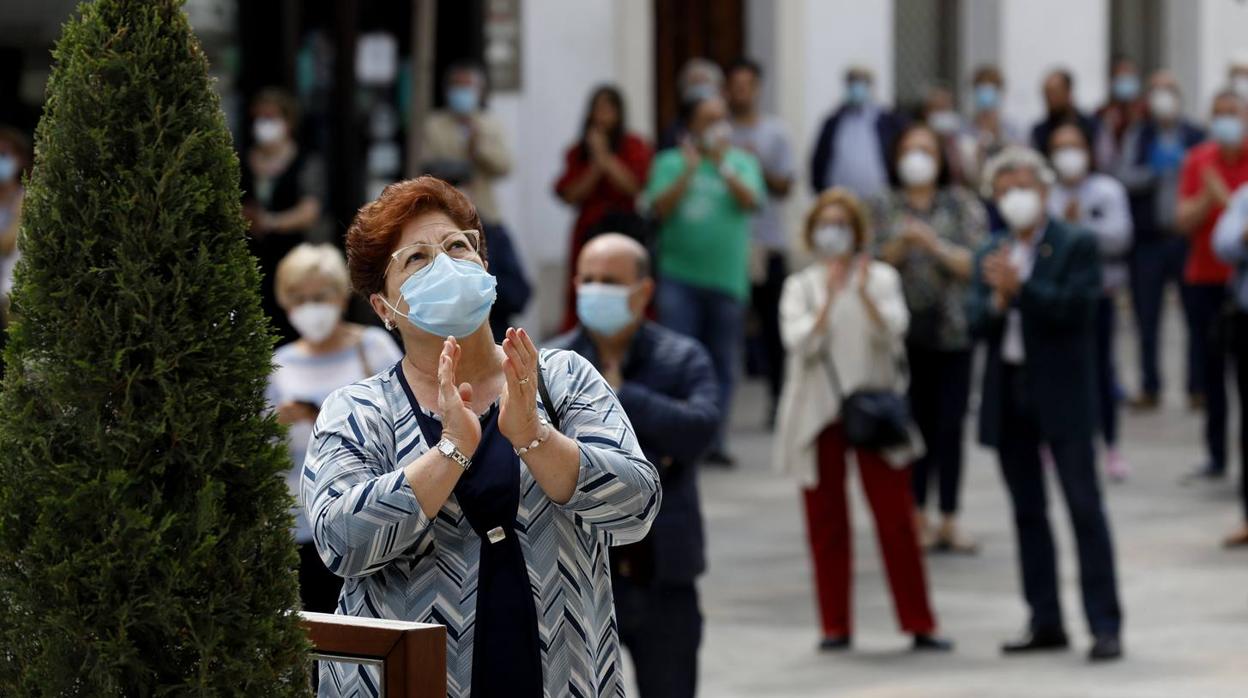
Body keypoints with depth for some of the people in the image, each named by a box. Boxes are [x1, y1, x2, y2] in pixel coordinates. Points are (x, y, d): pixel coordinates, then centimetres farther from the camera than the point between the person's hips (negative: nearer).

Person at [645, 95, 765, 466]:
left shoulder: (742, 163, 11)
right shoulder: (670, 163, 8)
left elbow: (751, 201, -6)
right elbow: (660, 207, -5)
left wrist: (722, 166, -14)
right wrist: (689, 171, -11)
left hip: (727, 278, 2)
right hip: (679, 277, -2)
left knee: (722, 365, 5)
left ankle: (713, 442, 12)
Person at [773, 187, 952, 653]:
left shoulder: (880, 279, 5)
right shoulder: (800, 287, 6)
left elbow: (892, 332, -10)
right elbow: (799, 343, -10)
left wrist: (863, 292, -23)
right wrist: (830, 297, -20)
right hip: (817, 414, 1)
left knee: (896, 518, -4)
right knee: (826, 520, 4)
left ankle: (919, 624, -1)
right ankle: (835, 626, 11)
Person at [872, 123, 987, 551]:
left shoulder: (963, 206, 6)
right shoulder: (886, 209, 9)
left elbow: (976, 264, -3)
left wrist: (935, 245, -15)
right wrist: (900, 243, -14)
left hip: (953, 328, -1)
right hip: (904, 331, 1)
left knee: (950, 426, -3)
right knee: (916, 423, 0)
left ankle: (948, 523, 1)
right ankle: (917, 519, 8)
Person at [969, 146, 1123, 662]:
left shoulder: (1076, 245, -2)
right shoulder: (991, 256, 13)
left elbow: (1074, 308, -15)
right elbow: (976, 323, 4)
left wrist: (1020, 288, -22)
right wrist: (997, 301, -16)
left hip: (1062, 393, -6)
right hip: (1008, 395, 6)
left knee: (1085, 508, -6)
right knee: (1027, 512, 9)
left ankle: (1105, 626, -7)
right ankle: (1045, 623, 16)